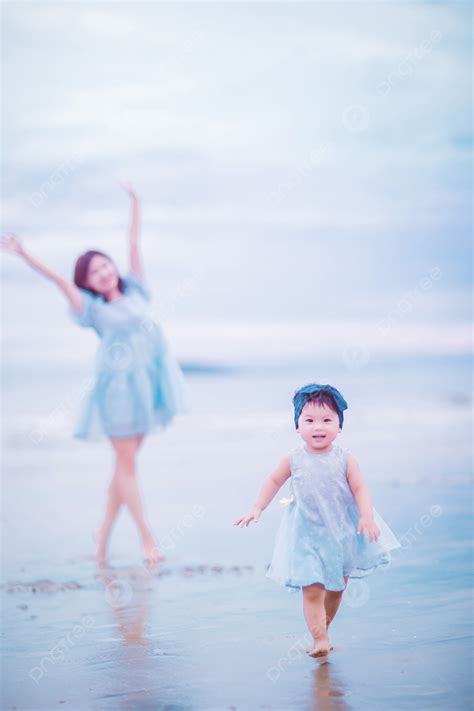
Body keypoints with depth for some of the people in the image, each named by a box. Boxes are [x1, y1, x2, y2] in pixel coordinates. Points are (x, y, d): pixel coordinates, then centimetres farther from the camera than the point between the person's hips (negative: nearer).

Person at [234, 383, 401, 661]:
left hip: (343, 531, 1)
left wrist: (367, 517, -24)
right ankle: (320, 640, -5)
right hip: (307, 536, -1)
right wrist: (257, 509, 2)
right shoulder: (294, 459, -9)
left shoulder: (344, 459, -11)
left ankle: (322, 630, 34)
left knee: (337, 587, 15)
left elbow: (360, 489, -10)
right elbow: (274, 481, 6)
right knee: (312, 590, -10)